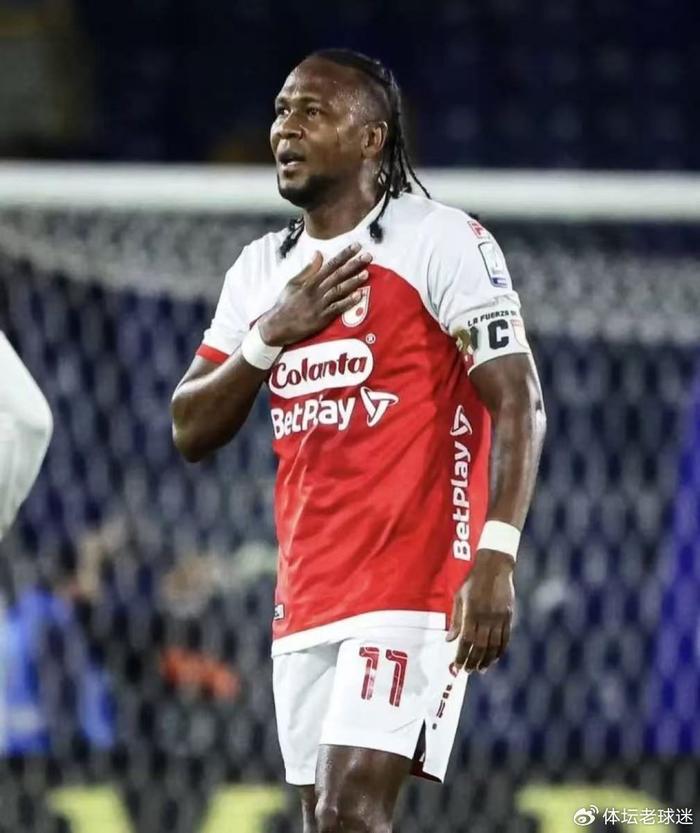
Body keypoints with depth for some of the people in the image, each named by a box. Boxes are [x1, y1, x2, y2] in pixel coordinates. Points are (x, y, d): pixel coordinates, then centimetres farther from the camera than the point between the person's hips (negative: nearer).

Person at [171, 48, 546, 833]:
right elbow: (191, 431, 14)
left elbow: (518, 403, -12)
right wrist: (271, 334, -3)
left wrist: (495, 558, -23)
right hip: (305, 599, 7)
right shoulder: (261, 269, 15)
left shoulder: (442, 240, -6)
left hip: (415, 584, -7)